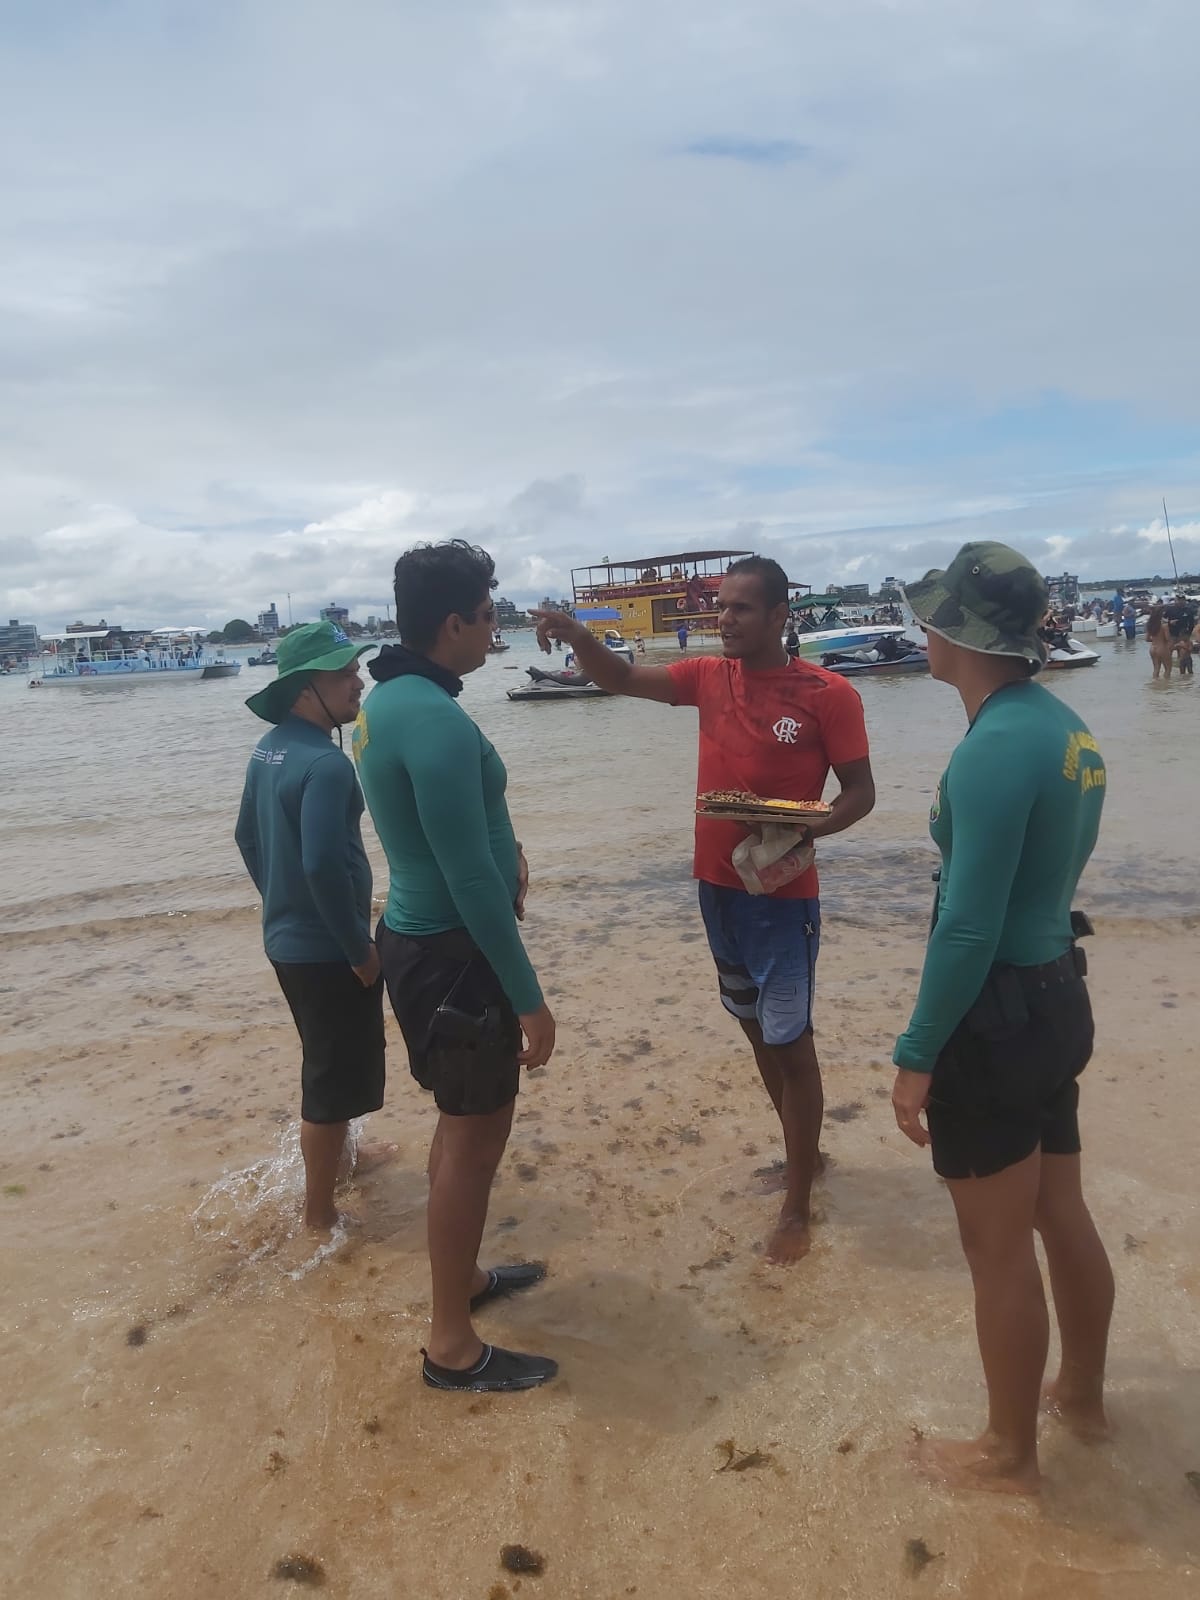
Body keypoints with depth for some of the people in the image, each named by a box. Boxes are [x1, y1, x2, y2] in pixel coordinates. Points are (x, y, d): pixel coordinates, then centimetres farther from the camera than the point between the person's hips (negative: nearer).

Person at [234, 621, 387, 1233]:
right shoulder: (325, 763, -24)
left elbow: (248, 837, 15)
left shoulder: (270, 748, 5)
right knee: (334, 1081, 6)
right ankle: (320, 1216, 21)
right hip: (328, 951, -9)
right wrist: (361, 949, -19)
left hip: (286, 938, 9)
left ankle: (334, 1160, 48)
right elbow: (323, 866, -30)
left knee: (325, 1063, 28)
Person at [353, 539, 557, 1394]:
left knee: (465, 1122, 23)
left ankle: (463, 1274, 42)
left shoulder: (386, 701, 7)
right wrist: (530, 997, -18)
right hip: (453, 951, -10)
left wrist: (500, 847, 8)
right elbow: (472, 883, -25)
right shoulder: (437, 720, -25)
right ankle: (453, 1345, 20)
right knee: (476, 1135, 4)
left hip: (421, 937, 10)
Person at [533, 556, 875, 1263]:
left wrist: (802, 832, -26)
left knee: (791, 1043, 2)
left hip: (784, 895, -6)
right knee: (758, 1029, 18)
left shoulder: (828, 694, -12)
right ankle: (804, 1151, 39)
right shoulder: (710, 677, 3)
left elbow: (860, 792, -8)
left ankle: (797, 1206, 16)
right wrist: (578, 634, -20)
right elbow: (623, 680, 0)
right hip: (718, 887, 6)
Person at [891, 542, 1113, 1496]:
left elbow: (968, 929, -25)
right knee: (1063, 1217, 25)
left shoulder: (995, 748, -24)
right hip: (1058, 996, 9)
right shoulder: (1065, 727, 5)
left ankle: (1009, 1453, 30)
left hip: (997, 1016, -9)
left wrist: (917, 1054, -16)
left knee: (999, 1247, 9)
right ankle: (1083, 1396, 46)